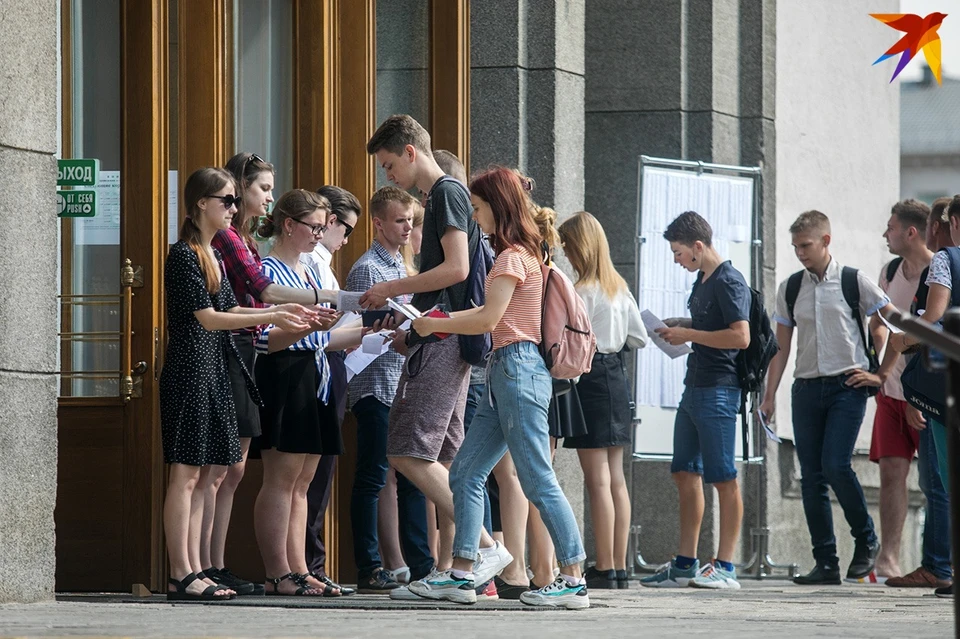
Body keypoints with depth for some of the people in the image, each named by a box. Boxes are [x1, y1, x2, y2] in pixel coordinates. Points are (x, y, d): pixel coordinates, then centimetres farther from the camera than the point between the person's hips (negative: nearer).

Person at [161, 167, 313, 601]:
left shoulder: (213, 255, 17)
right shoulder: (184, 255, -11)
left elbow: (228, 310, 21)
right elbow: (207, 318, -16)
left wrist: (283, 311, 13)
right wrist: (270, 318, -18)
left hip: (213, 370, 9)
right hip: (189, 369, -9)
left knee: (198, 475, 8)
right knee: (185, 473, -9)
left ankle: (194, 571, 9)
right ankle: (181, 576, -9)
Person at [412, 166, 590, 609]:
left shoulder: (513, 256, -11)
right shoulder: (518, 254, 18)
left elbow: (488, 319, -17)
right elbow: (492, 315, 19)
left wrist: (435, 325, -6)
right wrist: (440, 321, 12)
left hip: (519, 368, -10)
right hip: (504, 372, 10)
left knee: (538, 481, -9)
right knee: (465, 475, 8)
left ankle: (574, 582, -8)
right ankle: (461, 575, 9)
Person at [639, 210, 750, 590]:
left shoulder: (729, 282, -13)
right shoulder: (703, 281, 17)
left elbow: (740, 336, -22)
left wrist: (689, 335, -16)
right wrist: (679, 329, 12)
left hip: (718, 390, -10)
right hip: (694, 387, 10)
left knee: (723, 478, -7)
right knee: (685, 474, 10)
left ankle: (725, 567, -6)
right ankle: (685, 565, 13)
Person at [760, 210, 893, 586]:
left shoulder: (853, 282, -1)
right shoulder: (790, 289, 10)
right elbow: (782, 348, 13)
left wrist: (880, 373, -2)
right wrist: (769, 396, 7)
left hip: (847, 385, -4)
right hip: (806, 387, 4)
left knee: (835, 466, -18)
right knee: (811, 476, 1)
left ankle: (866, 540, 4)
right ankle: (826, 562, 5)